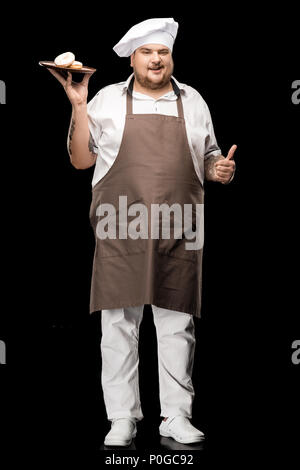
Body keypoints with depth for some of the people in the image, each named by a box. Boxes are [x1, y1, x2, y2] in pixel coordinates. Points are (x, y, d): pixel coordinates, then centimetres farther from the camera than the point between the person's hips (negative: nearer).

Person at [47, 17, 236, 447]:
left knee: (177, 322, 3)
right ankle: (122, 419, 9)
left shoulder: (192, 101, 15)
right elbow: (81, 160, 7)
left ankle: (176, 416, 13)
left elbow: (207, 158, 21)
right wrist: (79, 106, -1)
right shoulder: (107, 100, 9)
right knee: (119, 322, 0)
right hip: (121, 230, -1)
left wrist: (220, 170, -1)